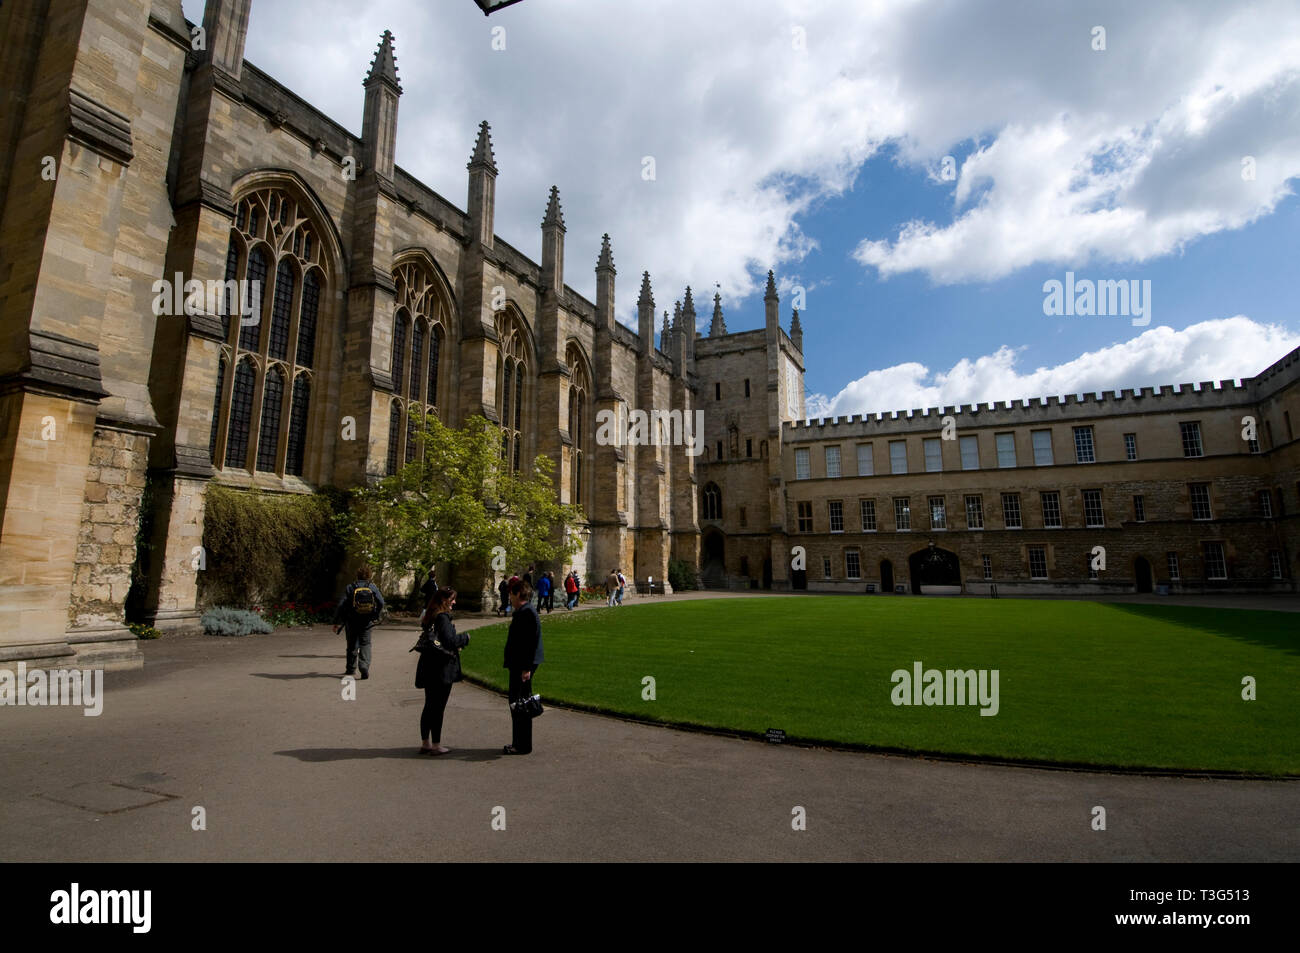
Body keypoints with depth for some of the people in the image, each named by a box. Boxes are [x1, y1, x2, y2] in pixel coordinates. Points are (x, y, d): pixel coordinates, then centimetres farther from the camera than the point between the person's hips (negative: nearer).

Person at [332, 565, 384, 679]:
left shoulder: (350, 587, -4)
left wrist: (336, 622, -1)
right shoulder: (373, 587, -1)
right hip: (367, 622, 0)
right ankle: (365, 666, -14)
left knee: (352, 645, 15)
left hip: (352, 621, 0)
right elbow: (381, 603, -7)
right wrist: (375, 616, 9)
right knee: (365, 644, 5)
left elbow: (341, 605, -6)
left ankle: (351, 668, 26)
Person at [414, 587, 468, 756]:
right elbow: (450, 641, -24)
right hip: (442, 669, -9)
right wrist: (465, 638, -7)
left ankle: (425, 743, 23)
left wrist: (455, 646, 12)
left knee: (429, 706, 15)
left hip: (428, 668, 9)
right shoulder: (442, 617, -17)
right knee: (438, 707, 1)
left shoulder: (429, 617, 12)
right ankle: (436, 745, 9)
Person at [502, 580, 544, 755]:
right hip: (518, 665, 10)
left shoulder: (527, 613, -18)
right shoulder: (522, 612, 14)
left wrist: (526, 668, -23)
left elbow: (531, 642, -22)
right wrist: (509, 662, 23)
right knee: (516, 703, 15)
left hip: (523, 667, -10)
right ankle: (519, 743, 24)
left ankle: (522, 745, 6)